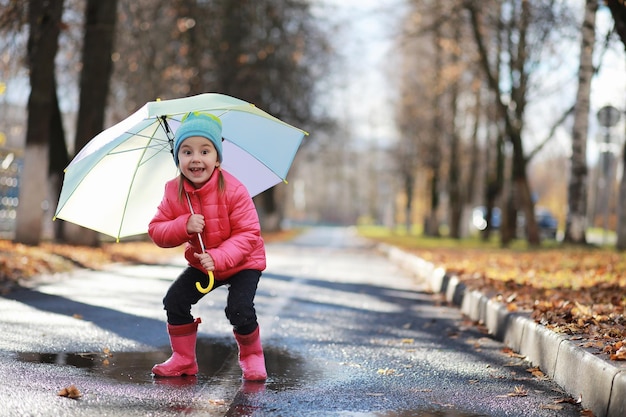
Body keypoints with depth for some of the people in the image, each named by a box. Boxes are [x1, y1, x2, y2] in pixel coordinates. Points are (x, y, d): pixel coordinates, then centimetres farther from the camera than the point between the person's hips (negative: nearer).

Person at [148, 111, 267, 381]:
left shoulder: (232, 190, -25)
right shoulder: (173, 192, -12)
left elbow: (248, 234, -24)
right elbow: (156, 230, -11)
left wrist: (218, 258, -35)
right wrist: (184, 226, -31)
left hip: (243, 263, -5)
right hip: (201, 263, 5)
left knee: (239, 310, -22)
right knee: (175, 301, -6)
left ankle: (252, 356, 7)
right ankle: (183, 359, 13)